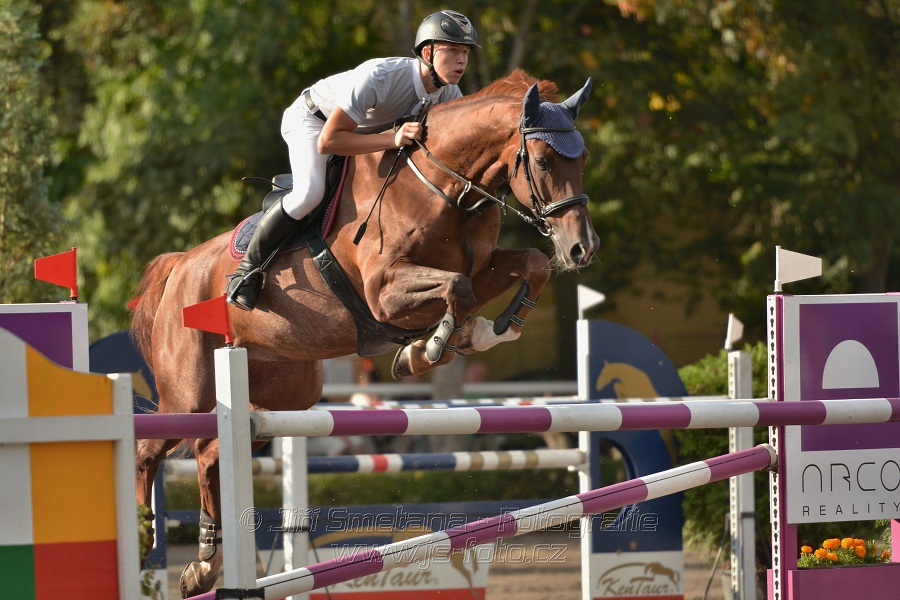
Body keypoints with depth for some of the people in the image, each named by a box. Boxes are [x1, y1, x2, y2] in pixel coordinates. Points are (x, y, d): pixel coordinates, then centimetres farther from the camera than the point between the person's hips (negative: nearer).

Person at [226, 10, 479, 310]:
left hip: (364, 130, 7)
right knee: (309, 192, -29)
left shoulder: (449, 94, -21)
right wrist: (392, 139, -48)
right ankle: (246, 270, -16)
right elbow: (327, 142, -41)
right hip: (311, 119, -7)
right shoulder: (378, 76, -41)